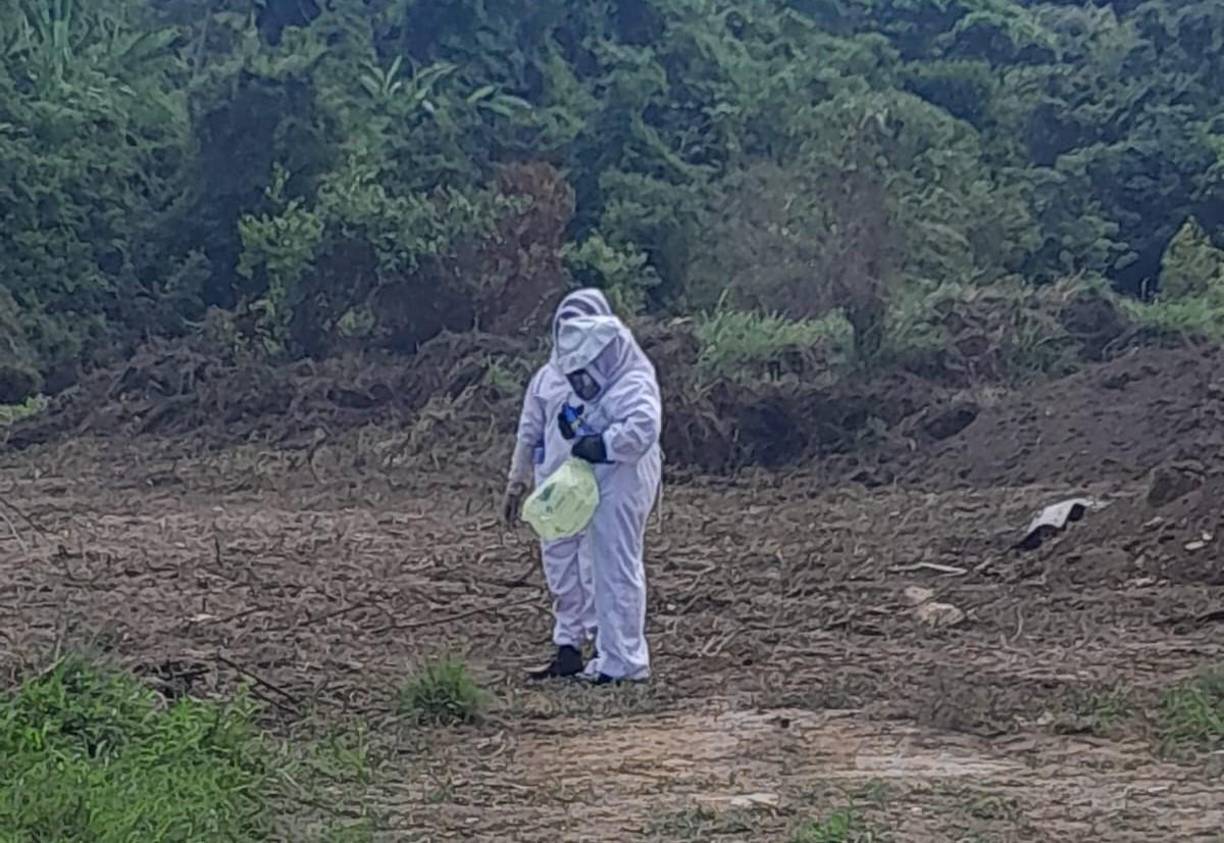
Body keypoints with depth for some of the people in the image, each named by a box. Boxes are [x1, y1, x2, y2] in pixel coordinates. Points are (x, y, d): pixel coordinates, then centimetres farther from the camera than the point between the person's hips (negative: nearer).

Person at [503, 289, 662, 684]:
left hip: (615, 482, -7)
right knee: (561, 563, 13)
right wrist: (516, 484, 17)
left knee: (613, 568, -3)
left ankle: (622, 662, 5)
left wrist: (601, 445, -26)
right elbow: (529, 432, 16)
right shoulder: (551, 376, 9)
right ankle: (569, 649, 28)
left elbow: (644, 427, -22)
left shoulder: (632, 379, -9)